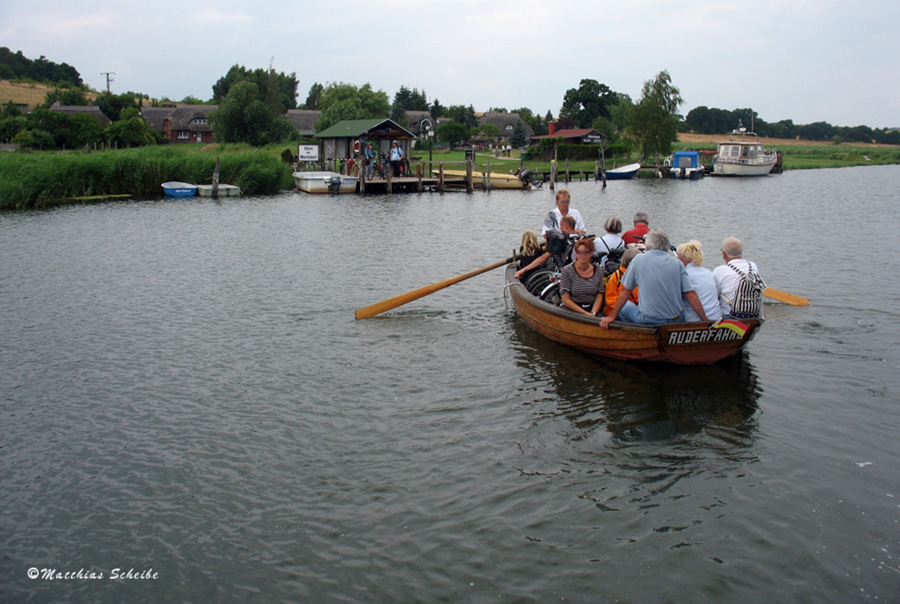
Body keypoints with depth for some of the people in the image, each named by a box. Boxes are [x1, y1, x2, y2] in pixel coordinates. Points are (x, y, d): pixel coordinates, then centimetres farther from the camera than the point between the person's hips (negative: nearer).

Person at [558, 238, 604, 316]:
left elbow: (599, 296, 6)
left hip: (592, 309, 3)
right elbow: (566, 300, -7)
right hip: (572, 309, -3)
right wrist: (585, 313, -12)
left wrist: (593, 313, -12)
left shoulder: (599, 270, 7)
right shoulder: (567, 271, -4)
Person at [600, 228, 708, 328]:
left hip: (648, 321, -3)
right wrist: (706, 321, 3)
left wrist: (612, 316, 11)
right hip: (674, 322, 3)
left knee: (623, 306, 21)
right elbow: (691, 295, -2)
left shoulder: (638, 259, -2)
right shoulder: (677, 263, 2)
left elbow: (625, 291, 3)